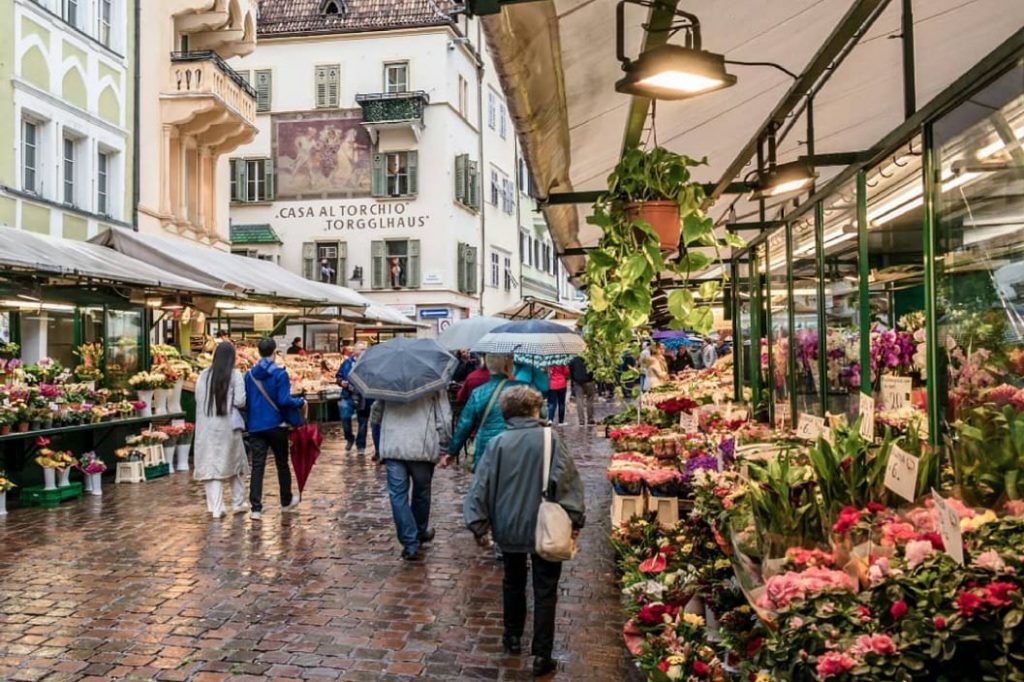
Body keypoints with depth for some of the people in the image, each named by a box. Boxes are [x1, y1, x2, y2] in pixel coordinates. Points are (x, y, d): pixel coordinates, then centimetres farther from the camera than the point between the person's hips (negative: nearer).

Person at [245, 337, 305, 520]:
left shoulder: (250, 375, 4)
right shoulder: (280, 374, -10)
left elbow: (244, 400, 8)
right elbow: (284, 401, -17)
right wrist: (301, 402, -1)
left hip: (255, 426, 3)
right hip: (276, 425, -3)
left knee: (257, 466, 1)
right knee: (282, 464, 13)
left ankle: (256, 508, -6)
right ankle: (286, 502, 28)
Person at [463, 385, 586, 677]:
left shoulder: (498, 443, -5)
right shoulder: (550, 439, -10)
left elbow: (482, 485, -4)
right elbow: (567, 479, -13)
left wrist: (478, 525, 5)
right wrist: (575, 519, -6)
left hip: (508, 527, 2)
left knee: (513, 583, 23)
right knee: (545, 590, 8)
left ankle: (513, 637, 37)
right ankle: (542, 655, 11)